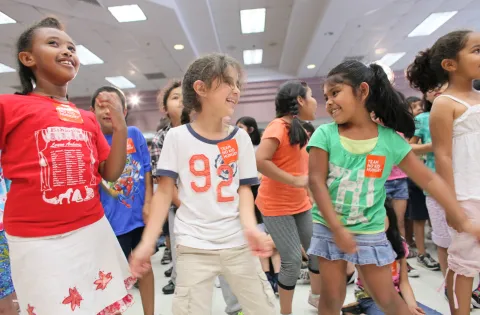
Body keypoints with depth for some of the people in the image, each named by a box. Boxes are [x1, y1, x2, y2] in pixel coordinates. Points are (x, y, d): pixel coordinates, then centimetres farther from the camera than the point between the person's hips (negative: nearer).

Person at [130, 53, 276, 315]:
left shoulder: (240, 138, 3)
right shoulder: (177, 136, -4)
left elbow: (244, 188, 2)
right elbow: (165, 191, -2)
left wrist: (250, 226, -16)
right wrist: (148, 242, -8)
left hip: (237, 242, 3)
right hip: (194, 246, -2)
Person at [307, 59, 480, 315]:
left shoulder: (390, 140, -7)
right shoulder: (324, 134, -10)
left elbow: (429, 179, -1)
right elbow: (316, 182, -14)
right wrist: (336, 228, -18)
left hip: (369, 232, 0)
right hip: (327, 228, 0)